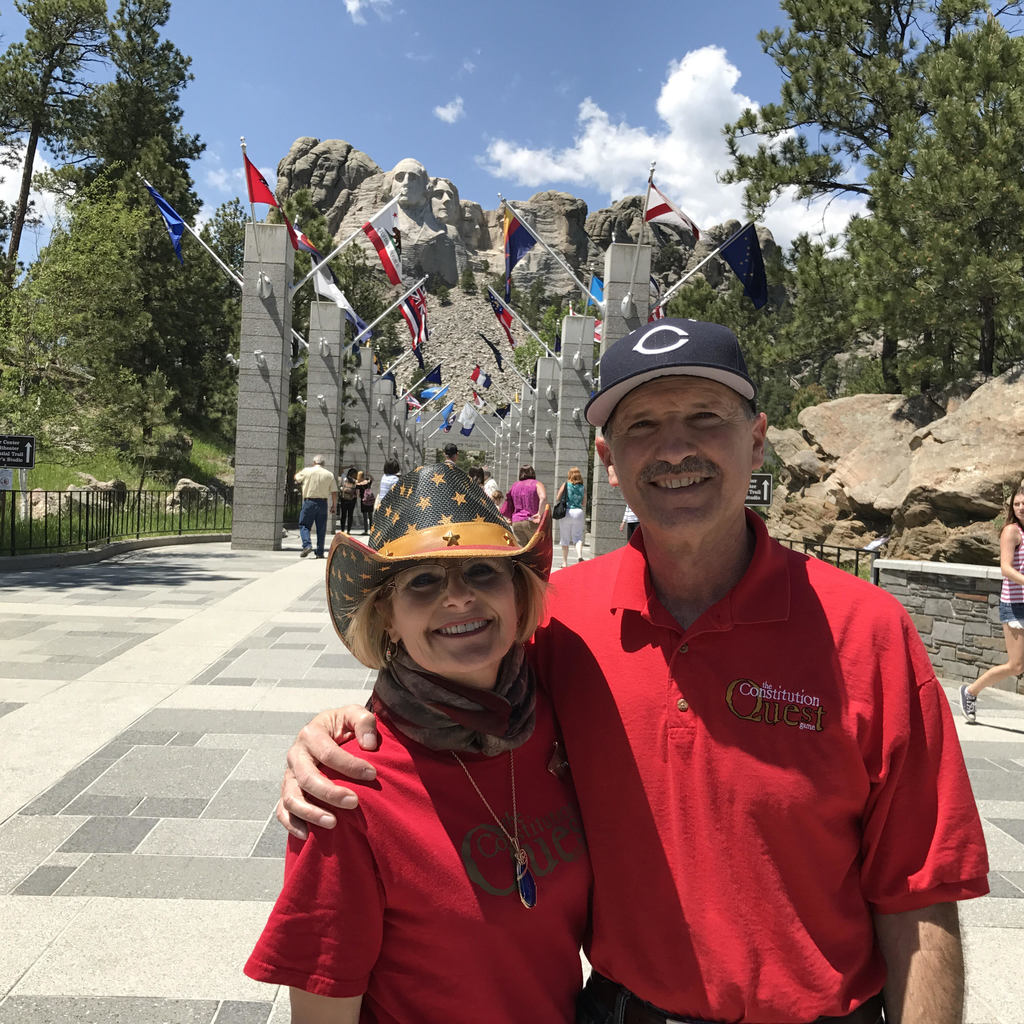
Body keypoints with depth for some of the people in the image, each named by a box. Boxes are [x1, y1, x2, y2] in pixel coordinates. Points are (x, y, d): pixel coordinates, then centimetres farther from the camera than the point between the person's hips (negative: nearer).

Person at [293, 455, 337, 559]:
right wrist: (334, 506, 10)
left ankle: (307, 545, -13)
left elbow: (296, 478, 18)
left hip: (309, 502, -2)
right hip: (323, 503, 2)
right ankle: (320, 552, 9)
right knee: (321, 528, 7)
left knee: (304, 525, 7)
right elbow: (334, 493, 1)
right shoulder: (329, 474, 3)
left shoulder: (307, 471, -1)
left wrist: (302, 469, 35)